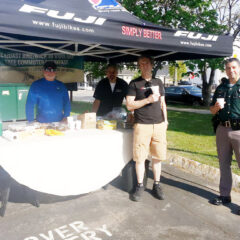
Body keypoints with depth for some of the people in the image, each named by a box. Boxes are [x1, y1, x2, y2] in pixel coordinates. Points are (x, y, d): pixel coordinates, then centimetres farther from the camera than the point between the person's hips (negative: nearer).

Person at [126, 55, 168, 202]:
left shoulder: (158, 83, 16)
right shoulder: (134, 84, 4)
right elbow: (129, 105, -4)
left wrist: (165, 120, 13)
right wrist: (148, 100, -11)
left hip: (159, 125, 3)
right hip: (142, 125, -3)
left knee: (158, 156, 7)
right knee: (140, 157, 0)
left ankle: (157, 185, 21)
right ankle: (140, 186, 16)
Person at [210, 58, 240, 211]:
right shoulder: (221, 88, 13)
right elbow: (212, 111, 16)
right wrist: (217, 107, -6)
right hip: (222, 130, 5)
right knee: (224, 164, 13)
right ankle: (225, 195, 26)